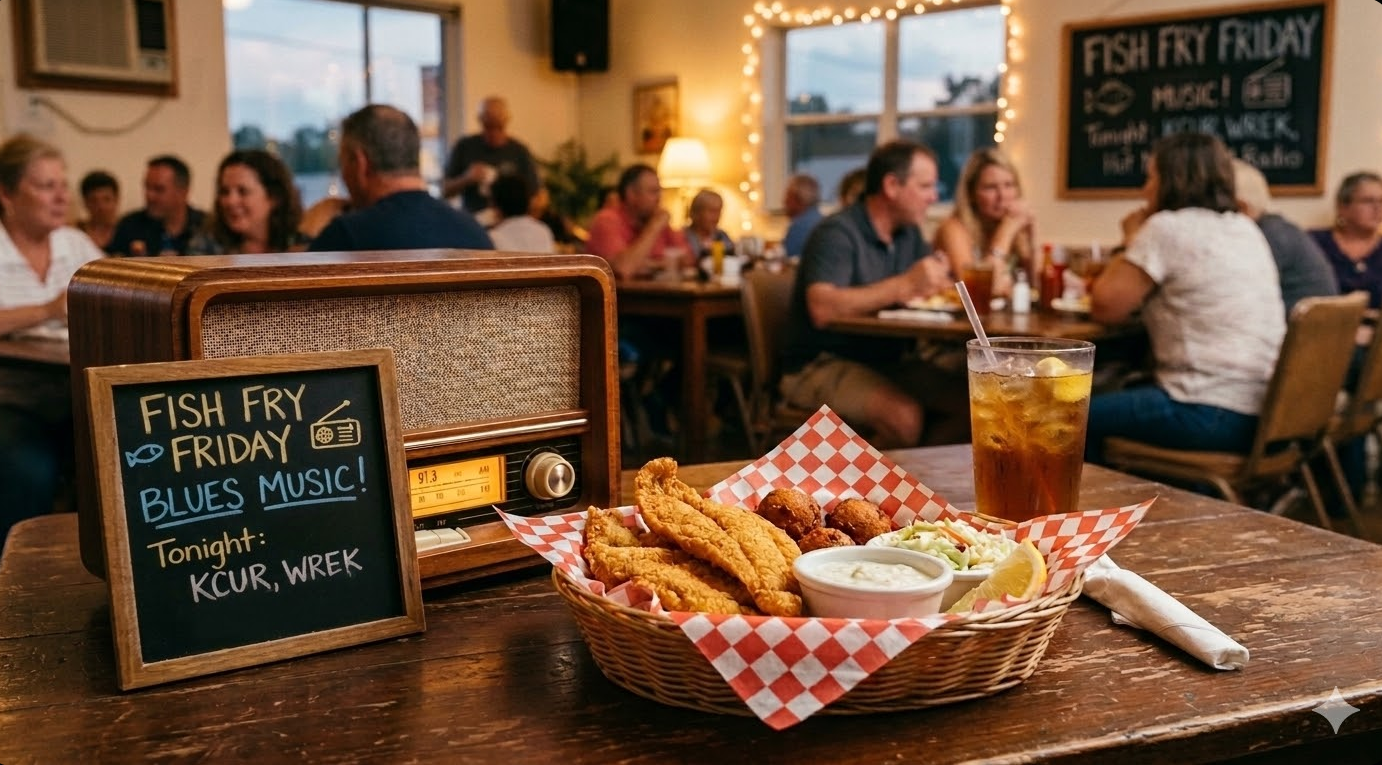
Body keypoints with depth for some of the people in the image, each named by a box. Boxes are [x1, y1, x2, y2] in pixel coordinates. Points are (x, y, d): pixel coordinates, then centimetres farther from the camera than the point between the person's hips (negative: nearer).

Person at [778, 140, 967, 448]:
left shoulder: (909, 234, 12)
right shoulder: (837, 233, -15)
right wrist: (904, 285, -30)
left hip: (886, 362, 8)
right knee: (904, 417, -32)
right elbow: (822, 310, -30)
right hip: (821, 365, -8)